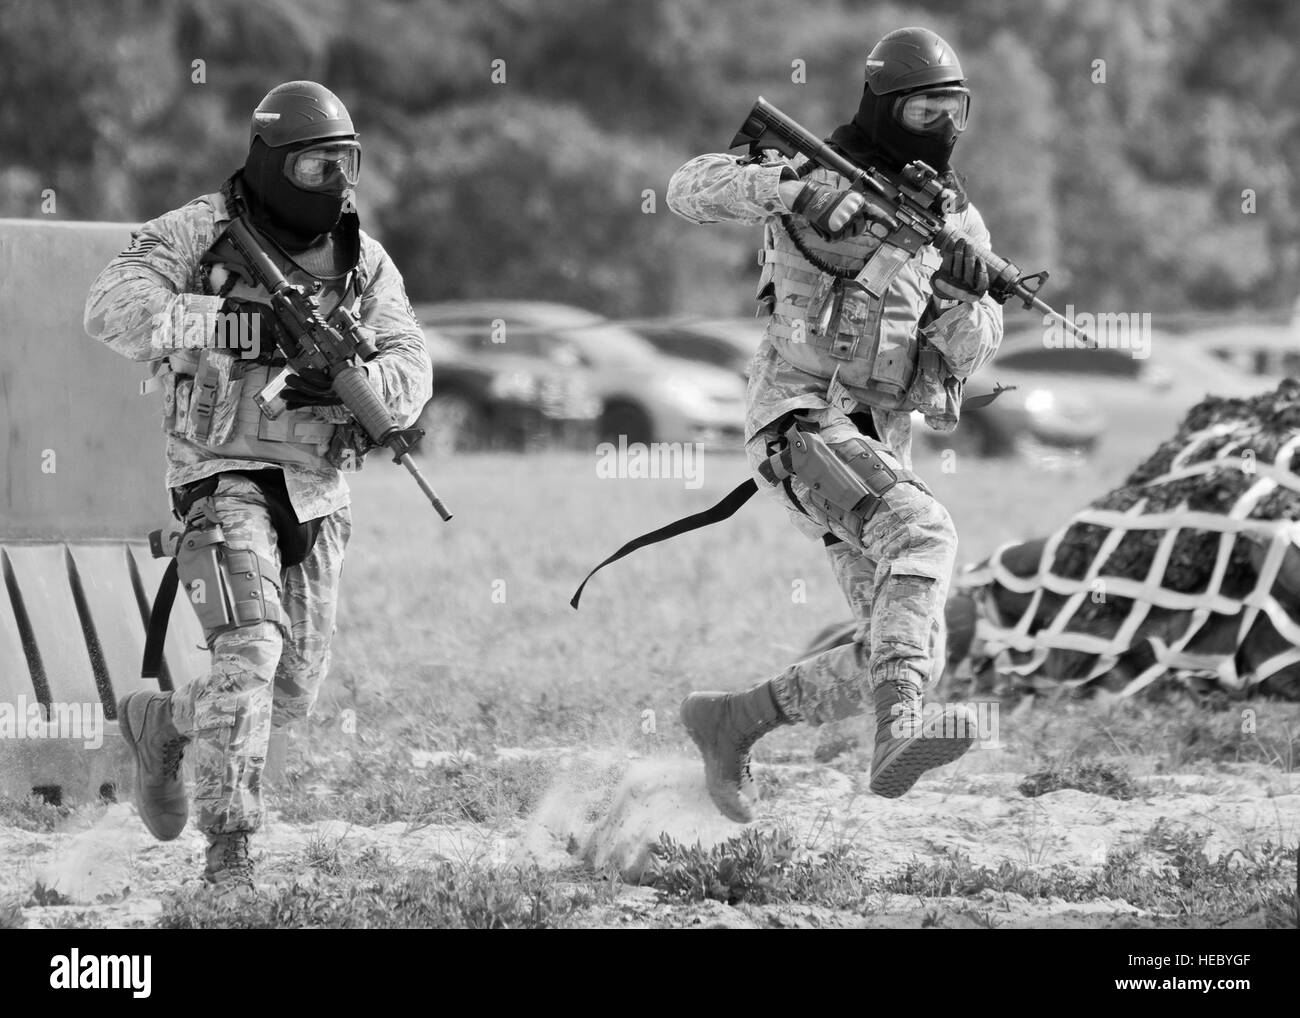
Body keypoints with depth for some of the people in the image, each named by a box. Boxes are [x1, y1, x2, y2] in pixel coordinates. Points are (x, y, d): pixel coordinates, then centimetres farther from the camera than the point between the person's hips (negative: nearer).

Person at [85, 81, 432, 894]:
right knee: (250, 648, -22)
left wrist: (346, 379, -26)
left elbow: (409, 369, -2)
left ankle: (162, 723, 39)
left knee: (295, 687, 11)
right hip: (227, 472, -5)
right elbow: (113, 307, -20)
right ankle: (230, 847, -18)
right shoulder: (201, 234, -7)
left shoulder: (363, 259, 6)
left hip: (318, 487, 5)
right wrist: (237, 325, -28)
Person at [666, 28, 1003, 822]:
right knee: (923, 530, -33)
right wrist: (786, 188, -30)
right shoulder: (823, 174, -4)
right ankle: (901, 730, -47)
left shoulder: (956, 220, 12)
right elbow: (689, 189, -14)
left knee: (911, 653, 1)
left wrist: (966, 295, -19)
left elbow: (971, 351, 4)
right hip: (801, 422, -7)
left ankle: (732, 722, 17)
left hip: (877, 446, 7)